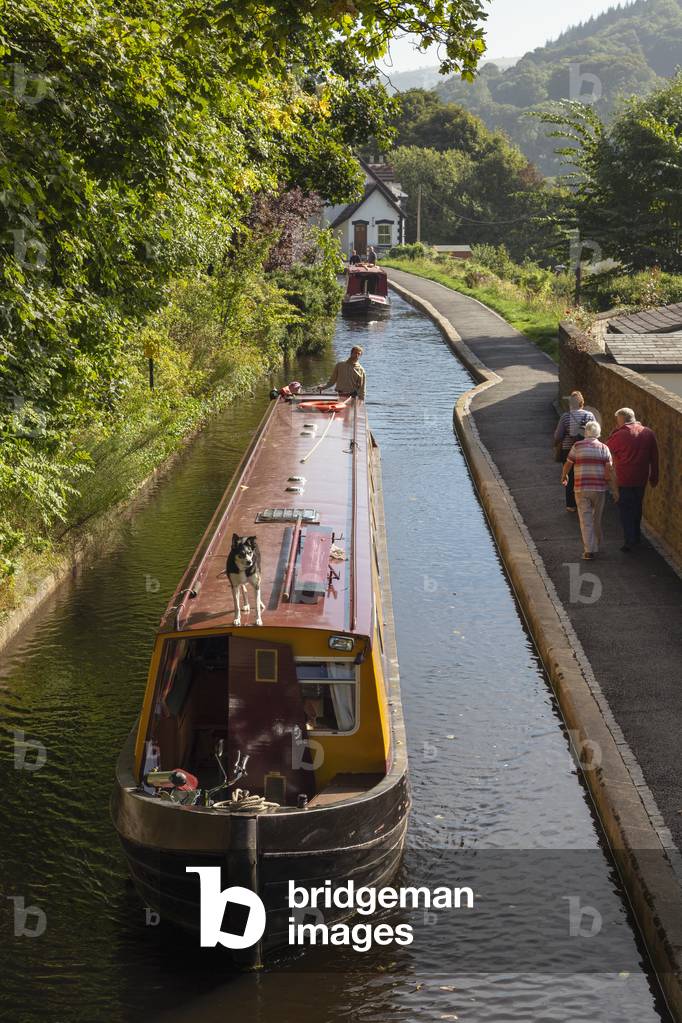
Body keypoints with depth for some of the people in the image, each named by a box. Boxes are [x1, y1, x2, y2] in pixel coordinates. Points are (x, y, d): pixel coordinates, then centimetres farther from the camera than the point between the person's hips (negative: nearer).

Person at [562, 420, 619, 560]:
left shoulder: (577, 446, -3)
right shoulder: (604, 448, 0)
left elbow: (568, 464, 6)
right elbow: (609, 471, -4)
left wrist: (564, 475, 27)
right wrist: (615, 490, 0)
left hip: (581, 489, -2)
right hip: (599, 489, 2)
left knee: (585, 519, 0)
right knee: (597, 519, 16)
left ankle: (589, 550, -4)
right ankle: (596, 546, 29)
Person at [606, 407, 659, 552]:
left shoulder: (620, 435, -14)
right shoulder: (649, 433, 1)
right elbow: (654, 457, 6)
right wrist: (654, 476, 15)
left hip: (626, 479, -5)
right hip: (642, 479, 5)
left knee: (625, 509, 1)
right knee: (637, 506, 21)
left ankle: (629, 541, -5)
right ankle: (636, 535, 32)